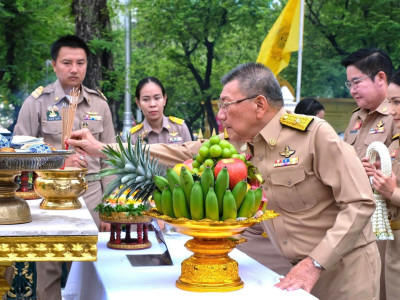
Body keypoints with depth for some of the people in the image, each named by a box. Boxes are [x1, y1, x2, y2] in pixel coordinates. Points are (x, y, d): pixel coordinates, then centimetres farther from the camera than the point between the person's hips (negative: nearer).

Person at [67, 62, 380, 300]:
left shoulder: (314, 134, -18)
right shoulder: (240, 144, 2)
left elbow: (360, 203, -19)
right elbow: (181, 154, 4)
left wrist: (315, 263, -24)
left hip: (345, 265, -6)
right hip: (302, 266, 6)